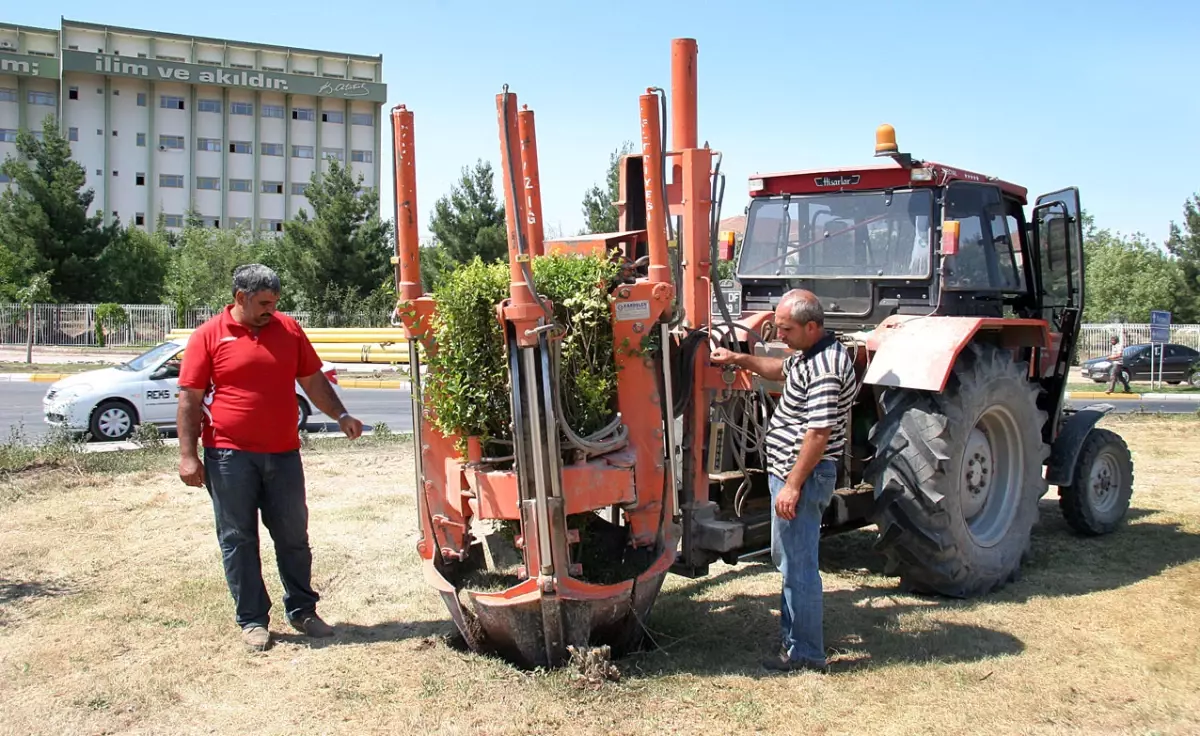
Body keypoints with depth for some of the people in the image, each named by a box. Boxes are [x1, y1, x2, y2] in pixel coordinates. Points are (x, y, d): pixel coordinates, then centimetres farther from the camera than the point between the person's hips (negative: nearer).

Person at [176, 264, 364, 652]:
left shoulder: (289, 329, 7)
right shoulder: (209, 336, -3)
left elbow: (313, 380, 13)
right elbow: (190, 399, -4)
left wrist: (340, 415, 0)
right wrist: (187, 455, -9)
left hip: (284, 454, 3)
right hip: (230, 456, -3)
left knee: (294, 536, 10)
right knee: (238, 540, 6)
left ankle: (302, 611, 24)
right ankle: (252, 619, 17)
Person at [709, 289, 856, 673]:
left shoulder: (825, 368, -24)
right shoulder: (811, 354, 9)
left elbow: (819, 433, -27)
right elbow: (782, 370, 31)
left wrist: (793, 485, -25)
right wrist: (741, 359, 17)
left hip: (802, 476, -11)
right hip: (788, 470, 11)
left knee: (798, 563, -2)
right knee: (788, 555, 22)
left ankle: (805, 653, 9)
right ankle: (803, 623, 37)